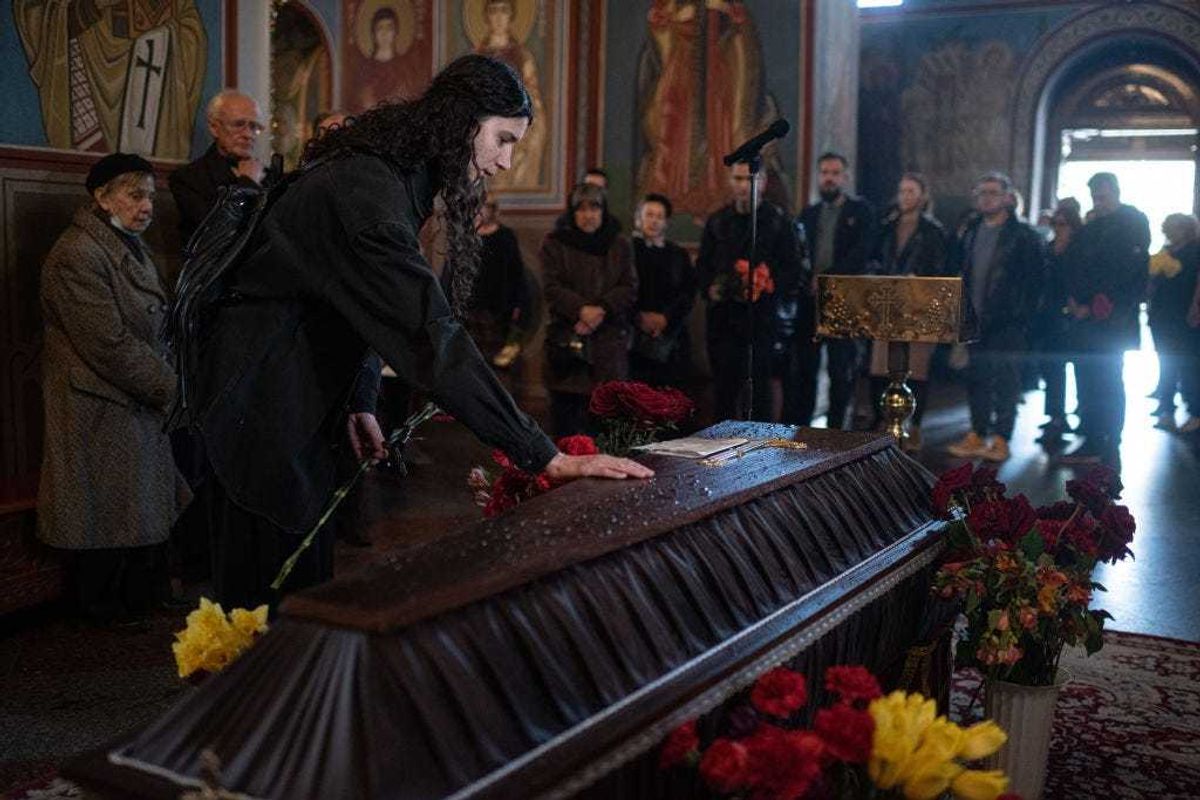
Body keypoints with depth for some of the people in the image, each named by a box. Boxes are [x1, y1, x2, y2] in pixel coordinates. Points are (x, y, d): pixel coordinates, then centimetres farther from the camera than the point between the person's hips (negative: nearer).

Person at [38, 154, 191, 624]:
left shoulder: (130, 247, 14)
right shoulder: (77, 255, -17)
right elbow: (109, 344, -22)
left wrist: (168, 384, 4)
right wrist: (170, 390, -15)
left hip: (141, 404, 9)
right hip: (101, 412, -9)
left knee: (145, 511, 14)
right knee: (108, 515, 2)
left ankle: (143, 599, 27)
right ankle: (106, 614, 17)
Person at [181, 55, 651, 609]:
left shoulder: (394, 179, 6)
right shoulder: (366, 191, -26)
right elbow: (433, 337, -34)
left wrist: (359, 403, 4)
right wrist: (545, 457, -34)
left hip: (305, 405, 10)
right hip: (262, 404, -10)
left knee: (306, 578, 16)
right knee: (272, 590, 0)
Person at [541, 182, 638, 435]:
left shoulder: (619, 245, 15)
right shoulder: (555, 244, 10)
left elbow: (629, 288, 5)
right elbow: (552, 287, -2)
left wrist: (601, 310, -12)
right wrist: (582, 310, -17)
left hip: (609, 338, 1)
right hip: (566, 339, -1)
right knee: (565, 407, -5)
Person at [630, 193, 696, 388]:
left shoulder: (679, 255, 17)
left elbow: (688, 293, 7)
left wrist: (666, 317, -7)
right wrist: (639, 316, -13)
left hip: (671, 336, 3)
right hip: (635, 337, -2)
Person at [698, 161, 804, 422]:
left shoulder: (779, 222, 3)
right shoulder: (717, 222, 14)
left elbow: (793, 270, 0)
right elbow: (702, 265, 18)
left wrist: (766, 285, -15)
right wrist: (710, 288, -1)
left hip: (764, 315, -3)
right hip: (723, 315, 3)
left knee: (761, 385, -1)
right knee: (723, 385, 4)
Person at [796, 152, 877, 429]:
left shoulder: (861, 211, 4)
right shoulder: (809, 214, 17)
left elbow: (861, 253, -7)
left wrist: (828, 278, -14)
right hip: (810, 299, 4)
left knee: (841, 371, -1)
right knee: (806, 367, 4)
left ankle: (835, 428, 4)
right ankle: (800, 426, 10)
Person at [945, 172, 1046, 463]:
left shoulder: (1024, 236, -4)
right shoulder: (970, 232, 13)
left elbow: (1035, 278, -7)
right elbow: (955, 269, 18)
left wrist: (1024, 313, -12)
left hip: (1007, 320, -6)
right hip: (975, 318, 6)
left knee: (1006, 379, -2)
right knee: (977, 377, 10)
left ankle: (1000, 439, 3)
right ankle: (977, 434, 18)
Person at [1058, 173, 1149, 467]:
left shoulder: (1133, 222, -2)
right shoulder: (1091, 227, 19)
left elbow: (1128, 271, -11)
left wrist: (1095, 308, -12)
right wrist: (1073, 298, 2)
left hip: (1111, 321, -7)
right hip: (1085, 319, 7)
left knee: (1109, 384, -6)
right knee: (1087, 382, 6)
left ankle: (1111, 450, -2)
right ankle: (1092, 444, 12)